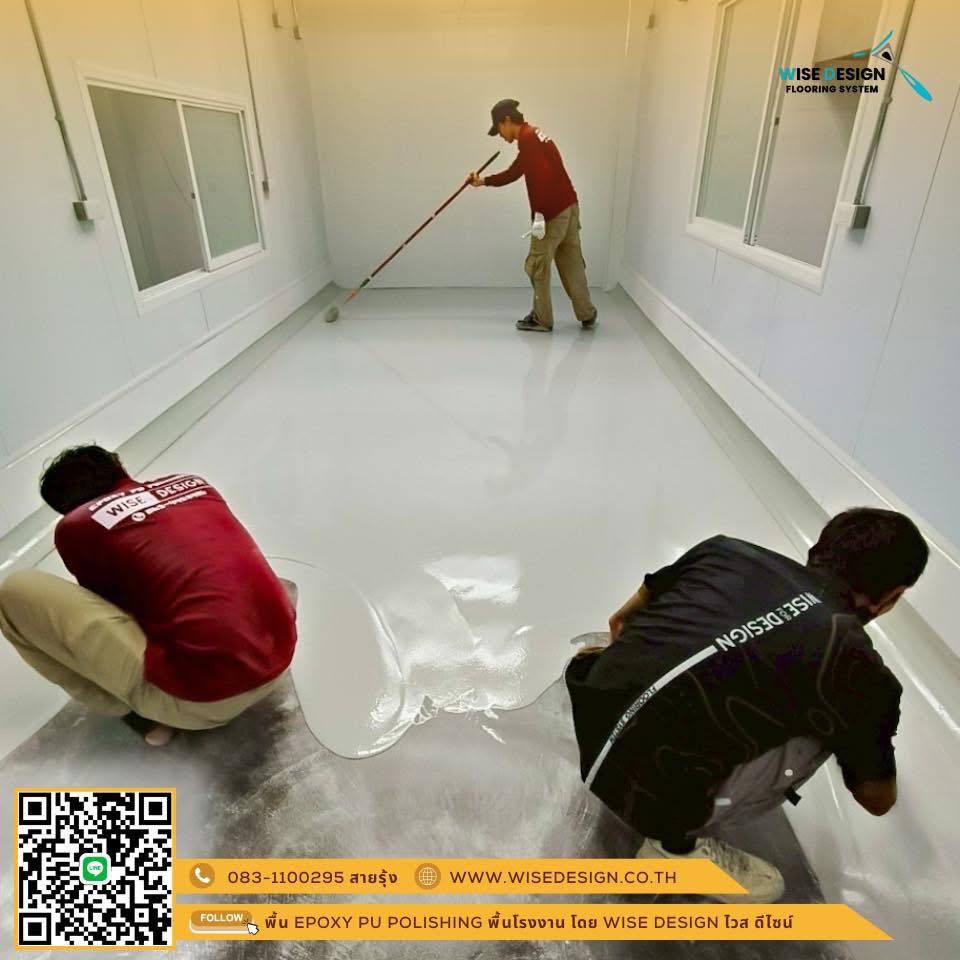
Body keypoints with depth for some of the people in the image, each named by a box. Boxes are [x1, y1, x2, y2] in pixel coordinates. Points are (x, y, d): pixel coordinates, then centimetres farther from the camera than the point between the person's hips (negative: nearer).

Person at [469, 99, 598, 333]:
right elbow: (515, 171, 30)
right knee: (572, 264, 13)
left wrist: (539, 213, -21)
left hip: (553, 212, -9)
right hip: (569, 206, 9)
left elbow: (541, 176, -21)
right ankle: (587, 316, 18)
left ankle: (542, 319, 11)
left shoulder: (528, 138, -10)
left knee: (537, 266, 2)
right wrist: (484, 181, 30)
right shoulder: (532, 137, 20)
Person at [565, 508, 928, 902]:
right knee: (819, 729, 6)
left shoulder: (729, 551, 4)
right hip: (648, 793, -6)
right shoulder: (859, 668, -7)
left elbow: (622, 617, 22)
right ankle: (679, 842, 7)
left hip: (588, 723, 6)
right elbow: (878, 800, 14)